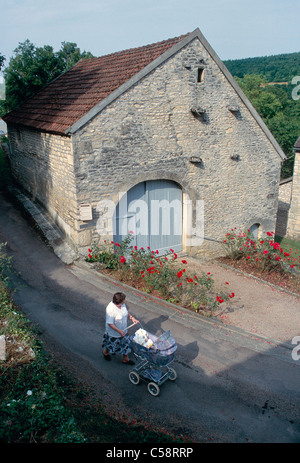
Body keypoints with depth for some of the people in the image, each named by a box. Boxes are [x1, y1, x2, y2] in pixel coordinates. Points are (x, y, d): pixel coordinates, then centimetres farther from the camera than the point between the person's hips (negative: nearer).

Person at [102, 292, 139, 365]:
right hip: (114, 333, -6)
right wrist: (119, 331, -30)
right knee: (112, 345, 20)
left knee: (126, 344, 19)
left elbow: (126, 312, 8)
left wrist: (132, 318, -8)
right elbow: (110, 324, -29)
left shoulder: (122, 304, -12)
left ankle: (125, 359, 41)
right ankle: (105, 352, 53)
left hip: (123, 330, 6)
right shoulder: (110, 309, -36)